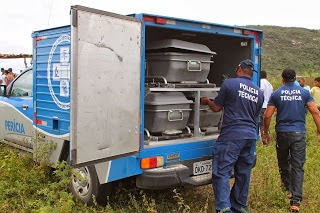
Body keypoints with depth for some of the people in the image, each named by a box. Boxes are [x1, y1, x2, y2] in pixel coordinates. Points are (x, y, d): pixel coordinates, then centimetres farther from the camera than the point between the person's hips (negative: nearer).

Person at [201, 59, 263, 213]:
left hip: (231, 136, -6)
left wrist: (207, 101, 24)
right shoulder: (259, 92, 15)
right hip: (251, 136, 6)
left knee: (221, 172, -4)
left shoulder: (229, 83, -3)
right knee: (243, 174, 14)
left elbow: (217, 108, 4)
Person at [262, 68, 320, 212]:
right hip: (299, 134, 1)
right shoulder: (304, 93, 5)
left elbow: (267, 116, -2)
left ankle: (289, 190, 27)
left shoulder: (276, 94, 2)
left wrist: (266, 133, 9)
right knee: (298, 167, 1)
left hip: (282, 133, 0)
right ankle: (295, 201, -4)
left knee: (283, 164, 19)